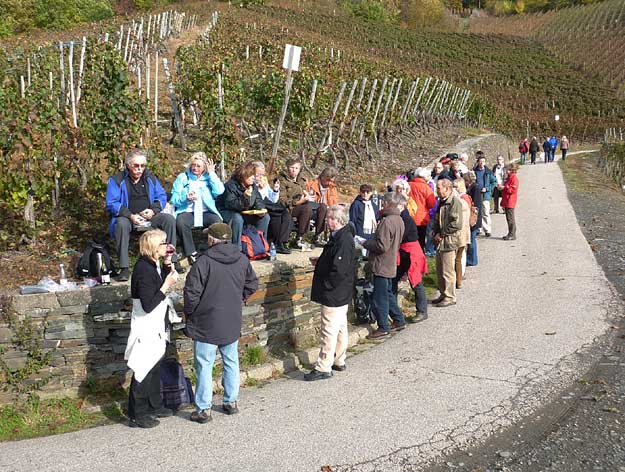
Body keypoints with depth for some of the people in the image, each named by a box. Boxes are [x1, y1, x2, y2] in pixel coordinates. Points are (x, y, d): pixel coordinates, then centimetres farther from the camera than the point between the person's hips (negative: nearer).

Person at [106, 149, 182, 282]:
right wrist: (130, 216, -22)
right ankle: (124, 268, -35)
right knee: (121, 223, -36)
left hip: (149, 217, 3)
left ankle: (172, 260, -16)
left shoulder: (150, 177, 12)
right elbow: (111, 203, -9)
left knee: (169, 219, -21)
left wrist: (153, 210, -11)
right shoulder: (117, 180, -1)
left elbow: (162, 196, 11)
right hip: (128, 217, -3)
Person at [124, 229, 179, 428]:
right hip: (145, 329, -10)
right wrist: (166, 285, -23)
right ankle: (137, 416, 12)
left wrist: (167, 264, 7)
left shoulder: (152, 265, 4)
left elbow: (162, 283, 19)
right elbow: (148, 305, -26)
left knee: (154, 367, 21)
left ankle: (154, 406, 36)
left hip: (155, 327, 10)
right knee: (143, 371, 1)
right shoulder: (144, 270, -24)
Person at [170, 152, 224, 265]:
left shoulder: (209, 178, 17)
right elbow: (174, 199, 5)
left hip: (206, 212, 1)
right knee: (181, 222, -35)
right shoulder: (182, 177, 14)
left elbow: (219, 191, -4)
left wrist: (212, 173, 0)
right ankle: (191, 254, -25)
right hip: (187, 211, -1)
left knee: (217, 222, -32)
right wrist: (186, 198, -16)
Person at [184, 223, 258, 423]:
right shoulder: (242, 259, 0)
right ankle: (231, 402, 28)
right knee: (231, 362, 18)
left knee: (204, 366, 4)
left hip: (207, 324, -5)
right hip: (233, 323, 5)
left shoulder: (204, 260, -18)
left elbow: (192, 291, -16)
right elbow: (252, 284, 11)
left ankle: (204, 409, 10)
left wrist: (190, 314, 0)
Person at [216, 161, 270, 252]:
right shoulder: (231, 185, -20)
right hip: (227, 213, -7)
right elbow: (230, 204, -28)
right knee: (237, 218, -40)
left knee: (265, 217, -7)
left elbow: (258, 201, 9)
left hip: (246, 213, 7)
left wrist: (261, 209, -15)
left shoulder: (253, 186, 3)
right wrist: (244, 197, -42)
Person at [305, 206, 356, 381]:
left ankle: (323, 368, 4)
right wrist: (320, 261, 11)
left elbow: (339, 270, -27)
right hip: (340, 294, 10)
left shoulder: (343, 240, -23)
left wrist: (325, 285, -17)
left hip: (334, 294, -10)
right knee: (340, 327, 19)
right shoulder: (339, 237, 9)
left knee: (329, 331, -3)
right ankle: (338, 361, 31)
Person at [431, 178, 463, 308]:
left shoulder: (455, 202, -15)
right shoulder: (442, 202, 15)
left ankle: (450, 297, 6)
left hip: (450, 241, -10)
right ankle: (443, 294, 26)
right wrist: (435, 233, 5)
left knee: (448, 271, -4)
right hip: (440, 240, 10)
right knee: (440, 269, 15)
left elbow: (456, 224, -22)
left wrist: (441, 234, -14)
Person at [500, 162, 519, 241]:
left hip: (510, 202, -10)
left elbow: (513, 190, -21)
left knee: (510, 218, -7)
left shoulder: (514, 178, -13)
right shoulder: (509, 177, 18)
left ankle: (512, 235, -3)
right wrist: (501, 188, 14)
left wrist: (504, 188, -18)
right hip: (506, 202, 10)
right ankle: (510, 233, 20)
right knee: (508, 218, 13)